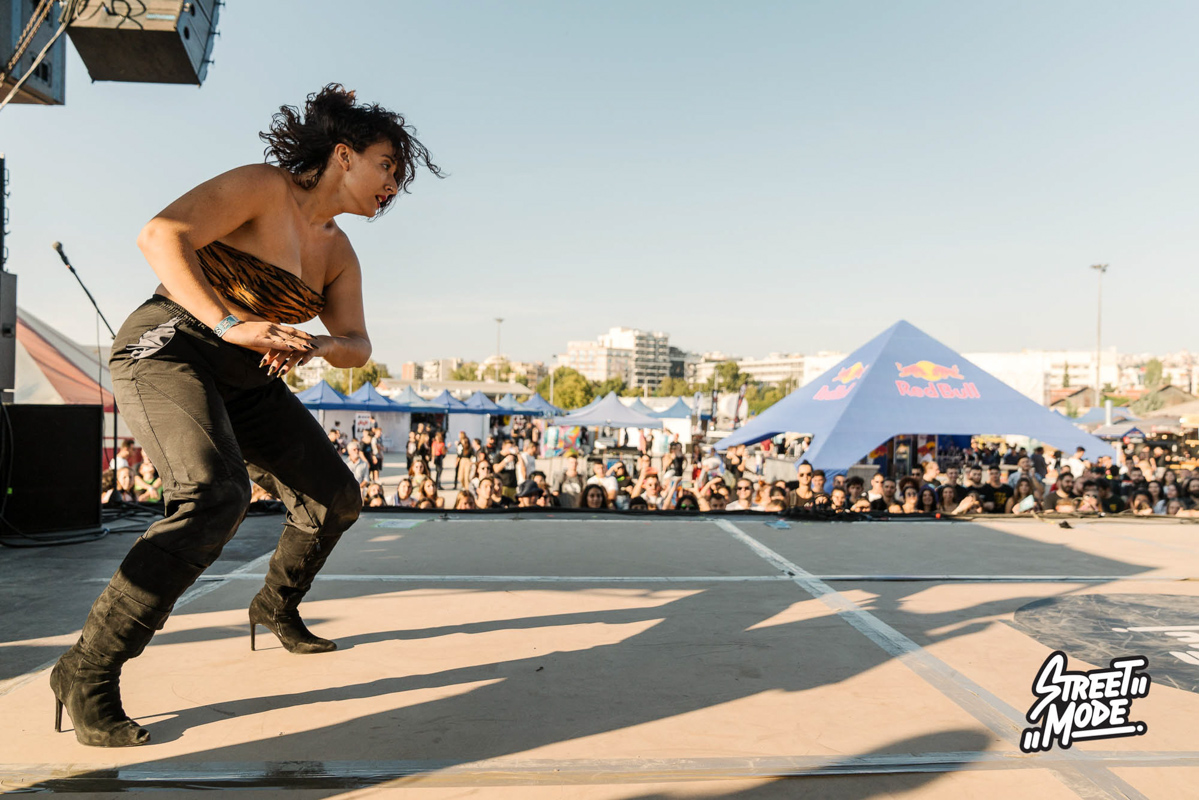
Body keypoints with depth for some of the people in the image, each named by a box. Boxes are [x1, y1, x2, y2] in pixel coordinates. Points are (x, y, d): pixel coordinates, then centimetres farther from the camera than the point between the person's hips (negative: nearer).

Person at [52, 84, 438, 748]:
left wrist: (314, 347, -19)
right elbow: (160, 236, -22)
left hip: (247, 378, 8)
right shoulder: (262, 188, -10)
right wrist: (230, 324, -32)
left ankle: (277, 606, 36)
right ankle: (88, 672, -20)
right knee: (217, 497, -32)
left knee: (336, 499, 9)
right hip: (167, 350, -8)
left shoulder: (338, 253, 11)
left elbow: (356, 347, 5)